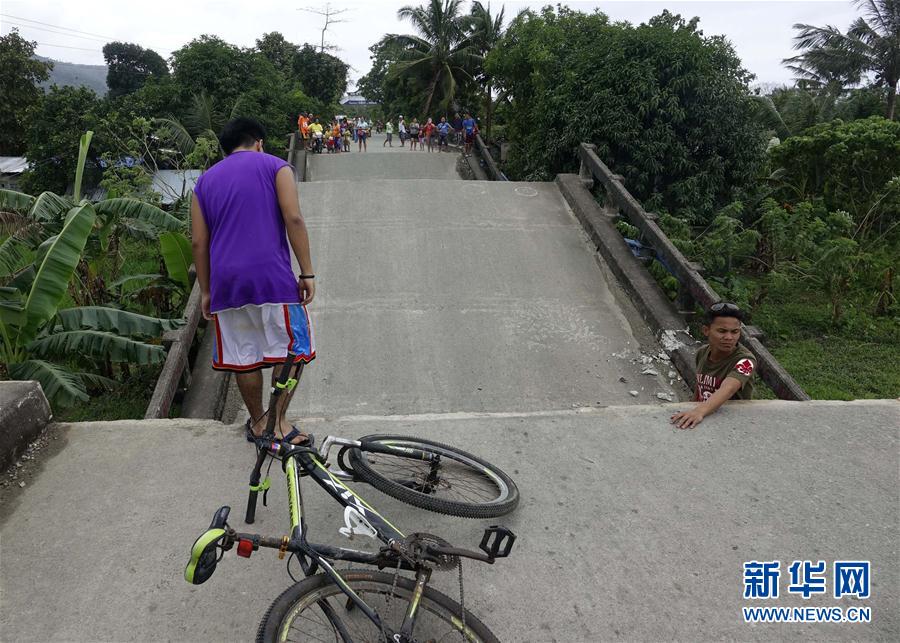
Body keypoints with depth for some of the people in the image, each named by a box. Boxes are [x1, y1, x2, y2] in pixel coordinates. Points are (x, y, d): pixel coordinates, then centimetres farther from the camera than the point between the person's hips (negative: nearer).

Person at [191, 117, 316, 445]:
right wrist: (307, 273, -6)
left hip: (226, 283, 4)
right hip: (273, 278, -4)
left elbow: (199, 242, 11)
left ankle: (257, 422, 25)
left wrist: (205, 291, 17)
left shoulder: (205, 181, 17)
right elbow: (293, 219, -8)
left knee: (243, 357, 13)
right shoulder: (275, 166, 6)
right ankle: (278, 421, 4)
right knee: (292, 350, 8)